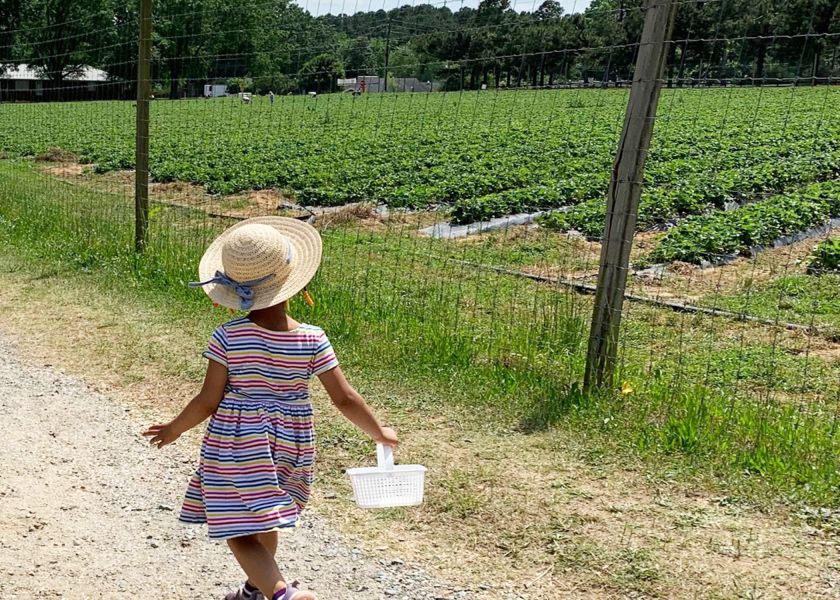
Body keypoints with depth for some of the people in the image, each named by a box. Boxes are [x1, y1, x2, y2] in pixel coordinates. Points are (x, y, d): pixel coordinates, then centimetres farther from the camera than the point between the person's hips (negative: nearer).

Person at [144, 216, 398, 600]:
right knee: (262, 521, 27)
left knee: (241, 532, 0)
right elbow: (345, 399, -8)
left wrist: (175, 429, 8)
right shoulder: (312, 340, -11)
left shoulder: (227, 337, -15)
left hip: (236, 445, -4)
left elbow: (207, 402, -12)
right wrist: (381, 433, 7)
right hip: (289, 443, 4)